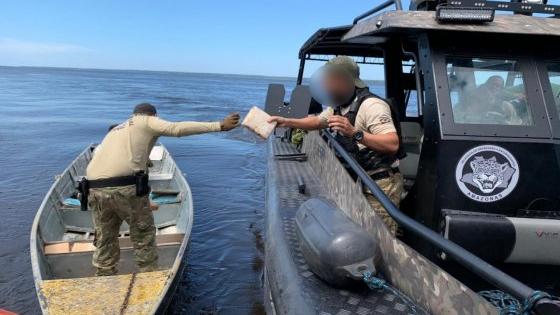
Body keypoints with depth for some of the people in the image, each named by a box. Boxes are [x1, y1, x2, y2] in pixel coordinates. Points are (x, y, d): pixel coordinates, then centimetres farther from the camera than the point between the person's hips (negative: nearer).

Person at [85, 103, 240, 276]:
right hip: (125, 186, -6)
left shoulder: (115, 130, 31)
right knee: (143, 232, 12)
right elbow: (177, 128, -5)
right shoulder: (147, 121, 12)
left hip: (95, 188, 6)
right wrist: (219, 125, -8)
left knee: (105, 238, 20)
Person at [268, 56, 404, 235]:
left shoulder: (371, 105, -20)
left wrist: (354, 133, -38)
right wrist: (286, 122, 18)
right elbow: (317, 122, 27)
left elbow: (393, 144, -29)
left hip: (381, 184, -9)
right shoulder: (339, 106, 10)